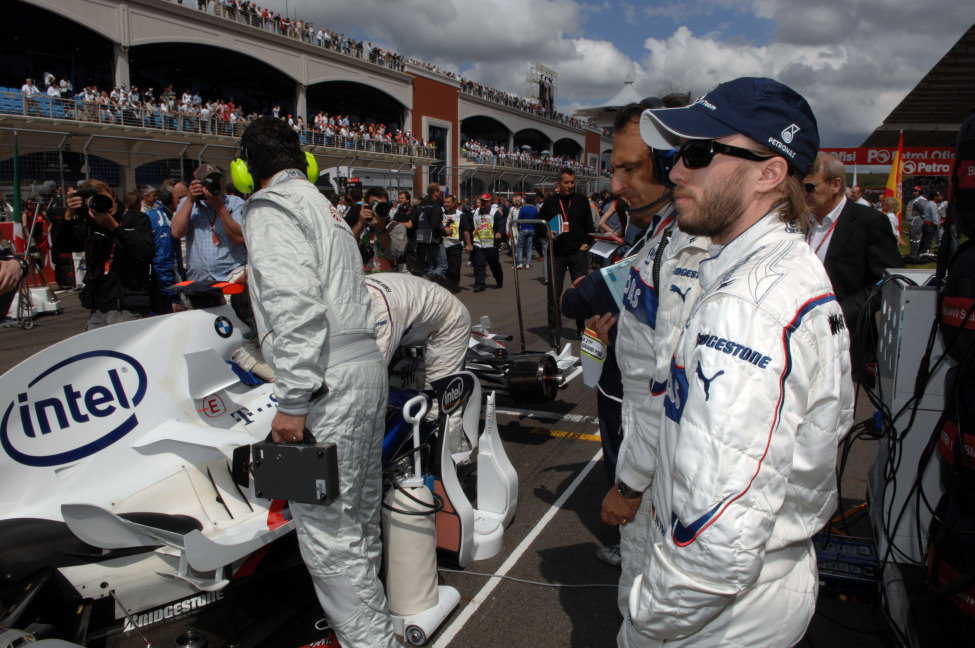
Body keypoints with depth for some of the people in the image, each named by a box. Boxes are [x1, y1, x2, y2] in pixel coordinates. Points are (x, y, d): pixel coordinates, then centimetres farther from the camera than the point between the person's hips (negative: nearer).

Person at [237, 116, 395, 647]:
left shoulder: (271, 206, -6)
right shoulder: (323, 205, 23)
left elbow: (296, 305, -20)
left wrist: (293, 400, -20)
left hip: (328, 382, -10)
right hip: (368, 367, 10)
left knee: (325, 530, -4)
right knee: (357, 518, 18)